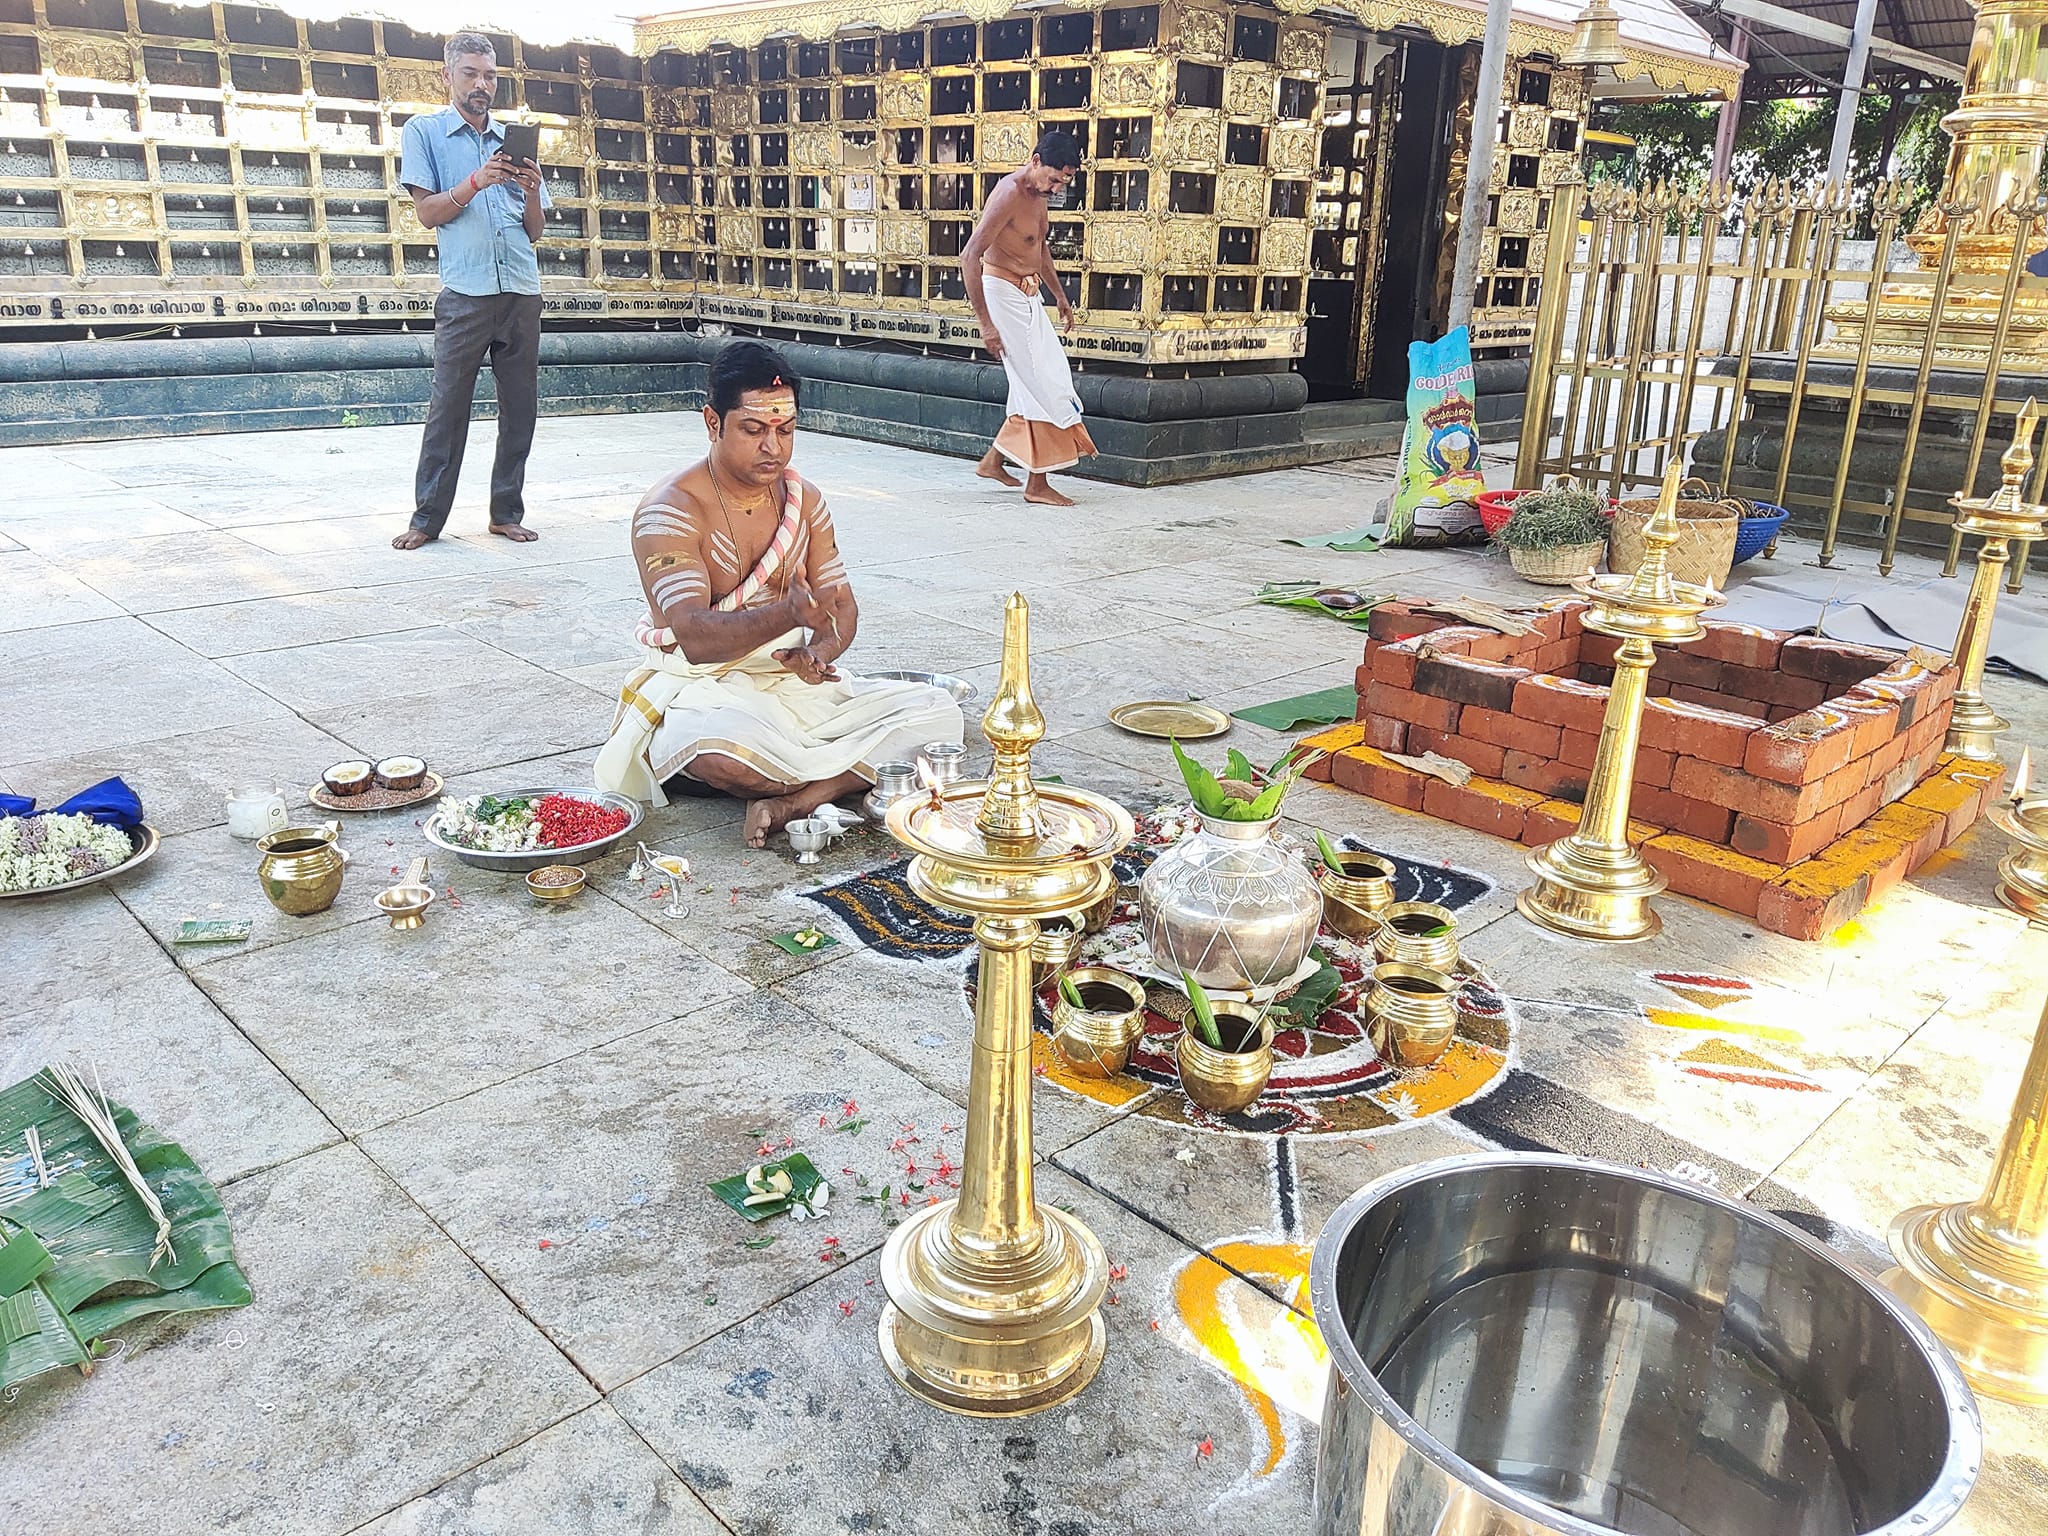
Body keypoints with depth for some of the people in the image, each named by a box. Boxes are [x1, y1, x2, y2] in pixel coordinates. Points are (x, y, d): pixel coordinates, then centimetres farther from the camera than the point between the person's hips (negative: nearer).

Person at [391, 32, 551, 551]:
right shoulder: (424, 132, 9)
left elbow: (534, 230, 16)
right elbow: (428, 212, 0)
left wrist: (531, 191, -4)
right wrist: (477, 182, -14)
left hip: (522, 293, 4)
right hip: (466, 293, -4)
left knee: (520, 406, 3)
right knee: (448, 405, -6)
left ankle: (507, 512, 12)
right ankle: (427, 518, -1)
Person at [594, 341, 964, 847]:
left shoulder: (803, 499, 6)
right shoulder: (669, 511, -14)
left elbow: (843, 604, 4)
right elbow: (695, 638, -26)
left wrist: (818, 653, -21)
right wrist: (789, 614, -44)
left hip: (792, 681, 6)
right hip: (701, 687, -5)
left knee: (938, 712, -13)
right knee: (722, 752, -42)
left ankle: (791, 801, -27)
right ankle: (845, 779, -12)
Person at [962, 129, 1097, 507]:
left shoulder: (1038, 194, 8)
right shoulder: (1009, 195, -21)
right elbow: (969, 257, -26)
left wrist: (1059, 295, 27)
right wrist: (986, 324, -28)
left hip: (1028, 295, 10)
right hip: (1003, 291, -10)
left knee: (1051, 380, 13)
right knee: (1041, 387, -8)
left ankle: (993, 459, 21)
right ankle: (1037, 484, -1)